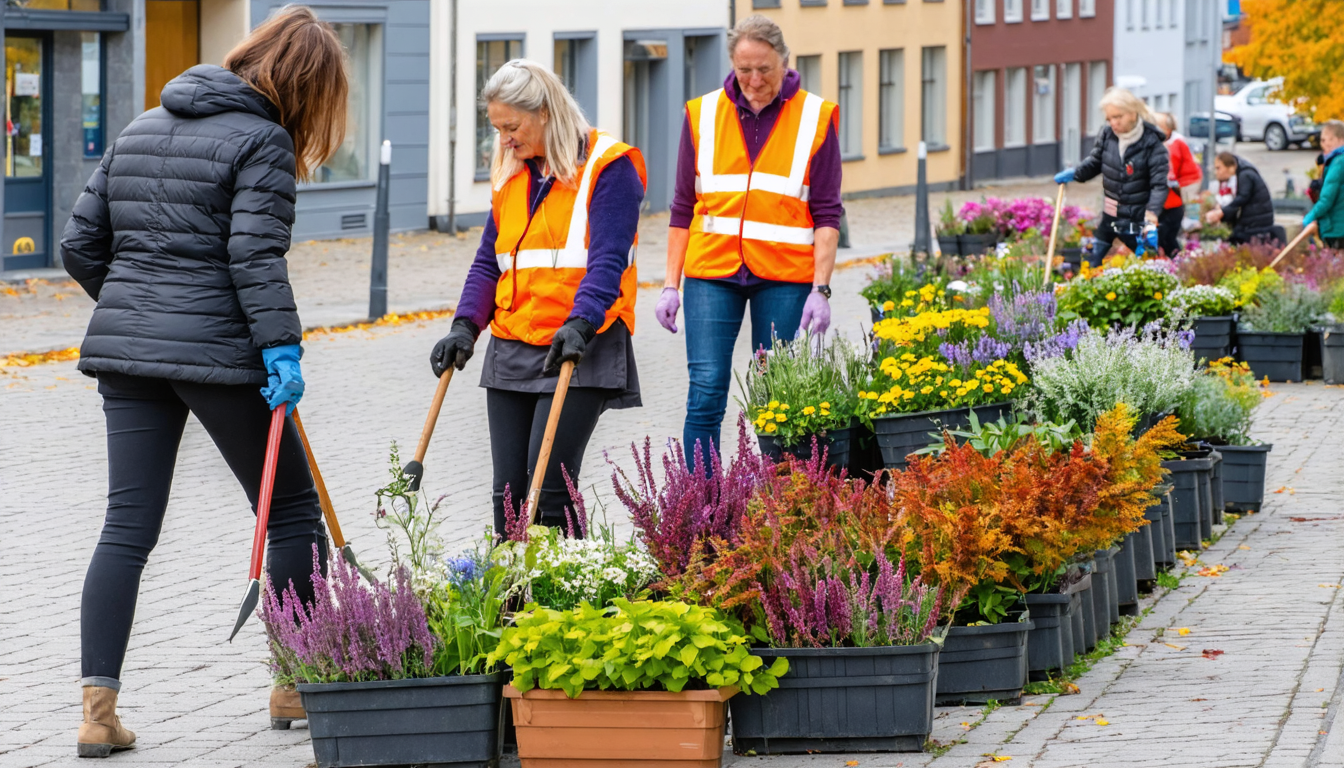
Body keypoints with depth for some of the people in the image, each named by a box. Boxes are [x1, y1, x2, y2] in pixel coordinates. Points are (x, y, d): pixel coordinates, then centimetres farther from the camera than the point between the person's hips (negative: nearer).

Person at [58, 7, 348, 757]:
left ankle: (99, 705, -6)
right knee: (292, 511, 11)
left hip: (128, 351, 6)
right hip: (218, 352, -6)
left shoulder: (140, 130, 15)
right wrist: (281, 347, -18)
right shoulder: (261, 141, -7)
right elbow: (256, 255, -17)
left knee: (128, 526, 4)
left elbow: (82, 244, 14)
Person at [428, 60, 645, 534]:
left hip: (578, 351, -7)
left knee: (549, 485, -15)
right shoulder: (510, 175, 17)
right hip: (511, 349, 7)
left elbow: (607, 260, -15)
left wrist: (581, 323, -28)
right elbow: (488, 261, 17)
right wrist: (465, 326, 2)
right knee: (509, 490, 3)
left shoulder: (608, 167, -5)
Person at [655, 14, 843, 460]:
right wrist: (670, 285, 6)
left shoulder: (815, 118, 3)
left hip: (784, 276, -1)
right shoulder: (703, 115, 9)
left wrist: (821, 289, -6)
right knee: (706, 393, -7)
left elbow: (827, 214, 2)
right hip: (711, 272, 1)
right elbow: (683, 207, 12)